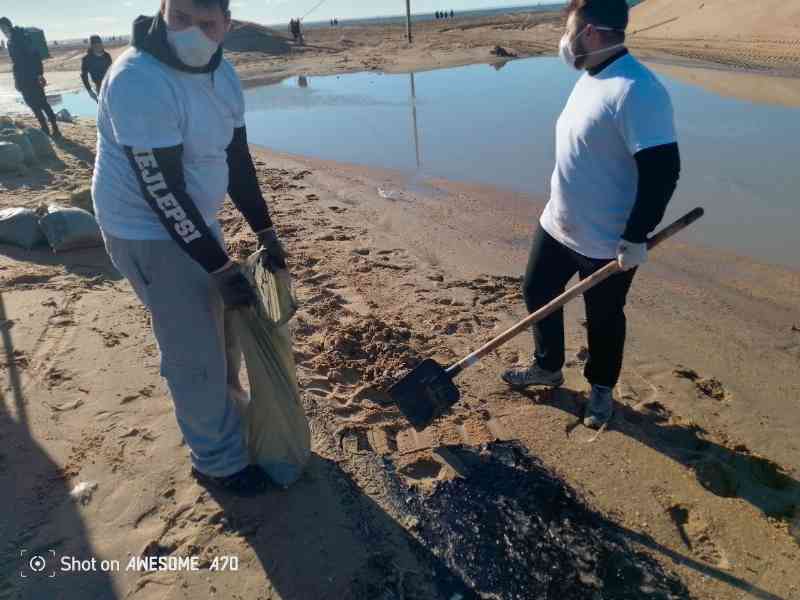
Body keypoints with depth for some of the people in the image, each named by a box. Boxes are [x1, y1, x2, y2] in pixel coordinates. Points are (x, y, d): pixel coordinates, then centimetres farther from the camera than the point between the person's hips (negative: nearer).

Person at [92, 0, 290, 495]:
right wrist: (222, 267, -27)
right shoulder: (137, 80, -25)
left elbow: (238, 160, 5)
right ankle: (220, 463, 16)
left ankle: (229, 418, 42)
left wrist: (266, 233, 2)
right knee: (194, 352, -3)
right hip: (147, 231, -8)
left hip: (196, 217, 9)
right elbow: (162, 191, -28)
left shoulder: (223, 74, 0)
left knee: (223, 326, 19)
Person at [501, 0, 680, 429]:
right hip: (557, 225, 9)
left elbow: (662, 171, -25)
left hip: (606, 241, -9)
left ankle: (602, 388, 36)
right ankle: (547, 367, 42)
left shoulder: (637, 91, -23)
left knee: (603, 320, 10)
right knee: (537, 292, 19)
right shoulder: (591, 78, 7)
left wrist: (635, 239, -22)